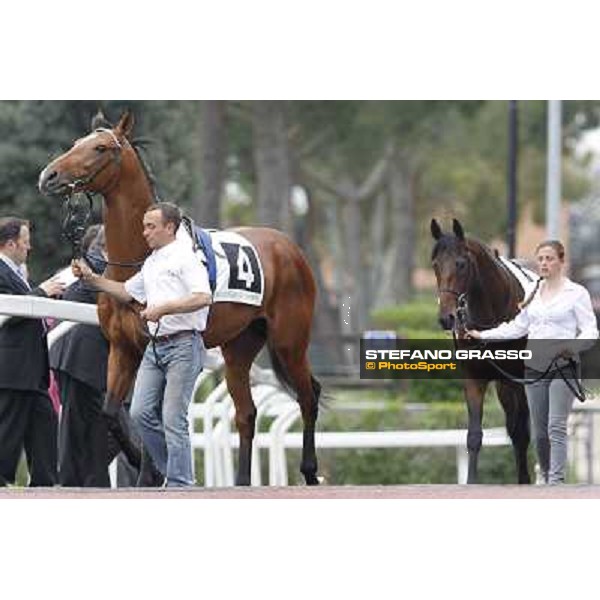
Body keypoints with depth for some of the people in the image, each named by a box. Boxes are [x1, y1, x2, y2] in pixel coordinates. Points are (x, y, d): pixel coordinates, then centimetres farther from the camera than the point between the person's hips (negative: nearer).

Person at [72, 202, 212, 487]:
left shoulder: (185, 257, -8)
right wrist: (92, 278, 23)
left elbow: (203, 297, -21)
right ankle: (173, 471, 15)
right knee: (141, 413, 2)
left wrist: (163, 308, -24)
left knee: (173, 420, -9)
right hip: (155, 346, 9)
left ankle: (180, 485, -4)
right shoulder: (151, 263, 19)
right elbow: (127, 292, 32)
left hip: (182, 345, -9)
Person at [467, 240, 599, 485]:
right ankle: (545, 476, 21)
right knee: (539, 432, 7)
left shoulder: (576, 293, -2)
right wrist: (482, 336, 11)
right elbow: (517, 327, 18)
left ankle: (557, 481, -19)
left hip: (563, 366, -5)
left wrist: (573, 346, -25)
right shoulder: (534, 294, 14)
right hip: (535, 367, 5)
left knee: (556, 426, -16)